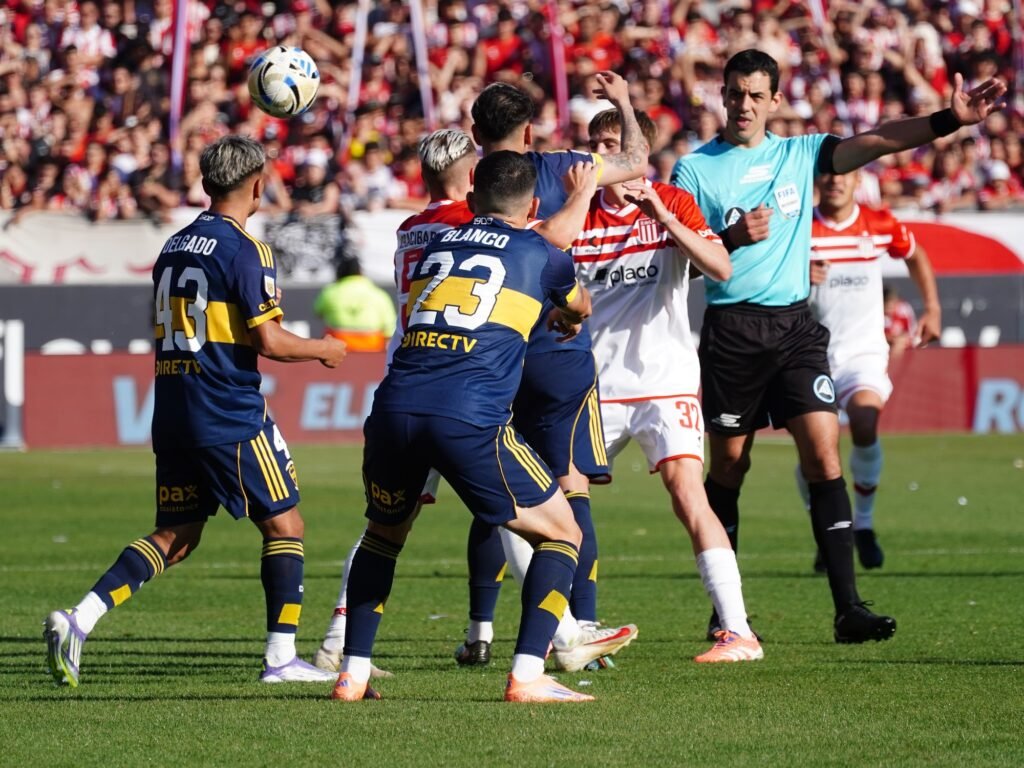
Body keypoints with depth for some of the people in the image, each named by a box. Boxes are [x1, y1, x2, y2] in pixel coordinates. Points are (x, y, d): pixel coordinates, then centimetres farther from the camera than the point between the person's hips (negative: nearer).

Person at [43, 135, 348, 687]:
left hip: (172, 410, 7)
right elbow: (269, 341, -15)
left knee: (176, 536, 10)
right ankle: (280, 657, 3)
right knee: (284, 524, 5)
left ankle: (79, 619, -6)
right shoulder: (244, 250, -11)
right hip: (230, 418, -7)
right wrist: (322, 350, 3)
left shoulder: (175, 246, 13)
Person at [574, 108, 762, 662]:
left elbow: (721, 268, -15)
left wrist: (661, 214, -21)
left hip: (665, 382, -4)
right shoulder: (579, 217, 6)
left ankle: (738, 632, -20)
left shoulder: (673, 203, -1)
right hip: (596, 387, 4)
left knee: (687, 494, -19)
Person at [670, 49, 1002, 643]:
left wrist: (950, 120, -12)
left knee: (824, 455, -9)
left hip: (795, 325, 2)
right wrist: (732, 238, -20)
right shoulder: (695, 169, 2)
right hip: (731, 327, -2)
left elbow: (875, 142, 0)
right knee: (729, 465, 4)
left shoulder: (800, 154, 10)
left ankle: (848, 608, -13)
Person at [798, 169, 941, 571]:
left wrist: (932, 308, 16)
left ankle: (863, 523, -7)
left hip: (864, 351, 0)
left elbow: (915, 255, 23)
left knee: (865, 423, -27)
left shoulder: (880, 225, 2)